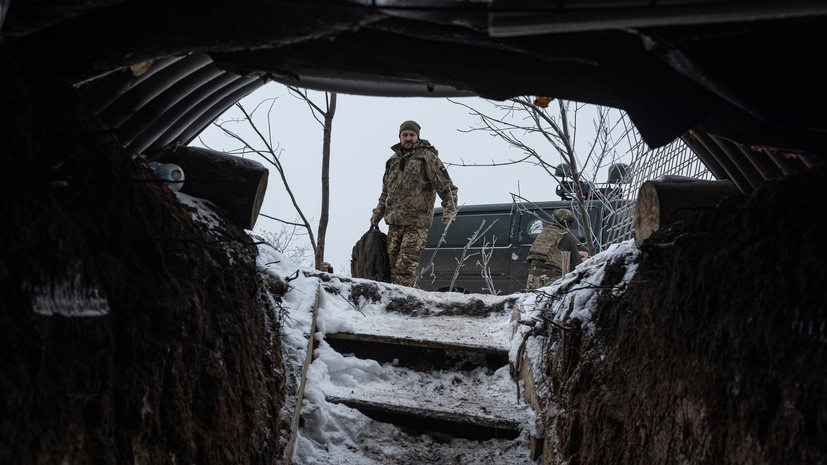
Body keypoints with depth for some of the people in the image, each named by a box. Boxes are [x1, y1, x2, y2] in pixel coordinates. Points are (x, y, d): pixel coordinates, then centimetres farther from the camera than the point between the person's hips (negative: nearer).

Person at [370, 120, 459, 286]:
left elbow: (446, 186, -3)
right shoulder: (393, 160, 19)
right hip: (394, 223, 6)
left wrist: (449, 210, -15)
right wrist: (377, 214, 24)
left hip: (417, 224, -6)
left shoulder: (427, 156, 0)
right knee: (392, 264, 5)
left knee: (405, 266, -15)